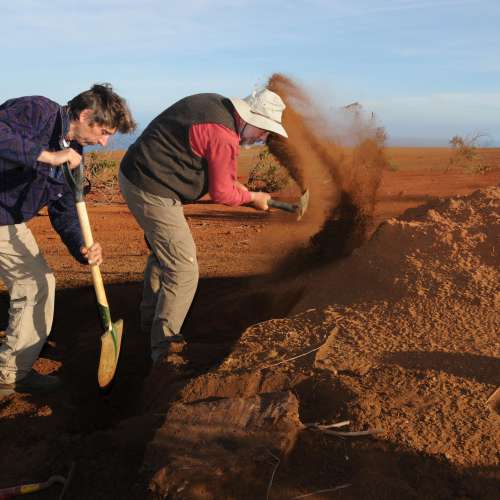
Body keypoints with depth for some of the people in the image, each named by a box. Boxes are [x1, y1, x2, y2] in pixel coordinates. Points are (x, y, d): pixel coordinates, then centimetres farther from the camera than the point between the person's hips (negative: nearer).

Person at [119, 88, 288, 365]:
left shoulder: (214, 104, 9)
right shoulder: (224, 136, -21)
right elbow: (221, 193, -11)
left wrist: (234, 183, 17)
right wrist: (253, 198, 5)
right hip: (152, 191, -11)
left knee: (163, 253, 26)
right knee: (183, 269, -9)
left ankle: (150, 319, 43)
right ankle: (164, 347, -1)